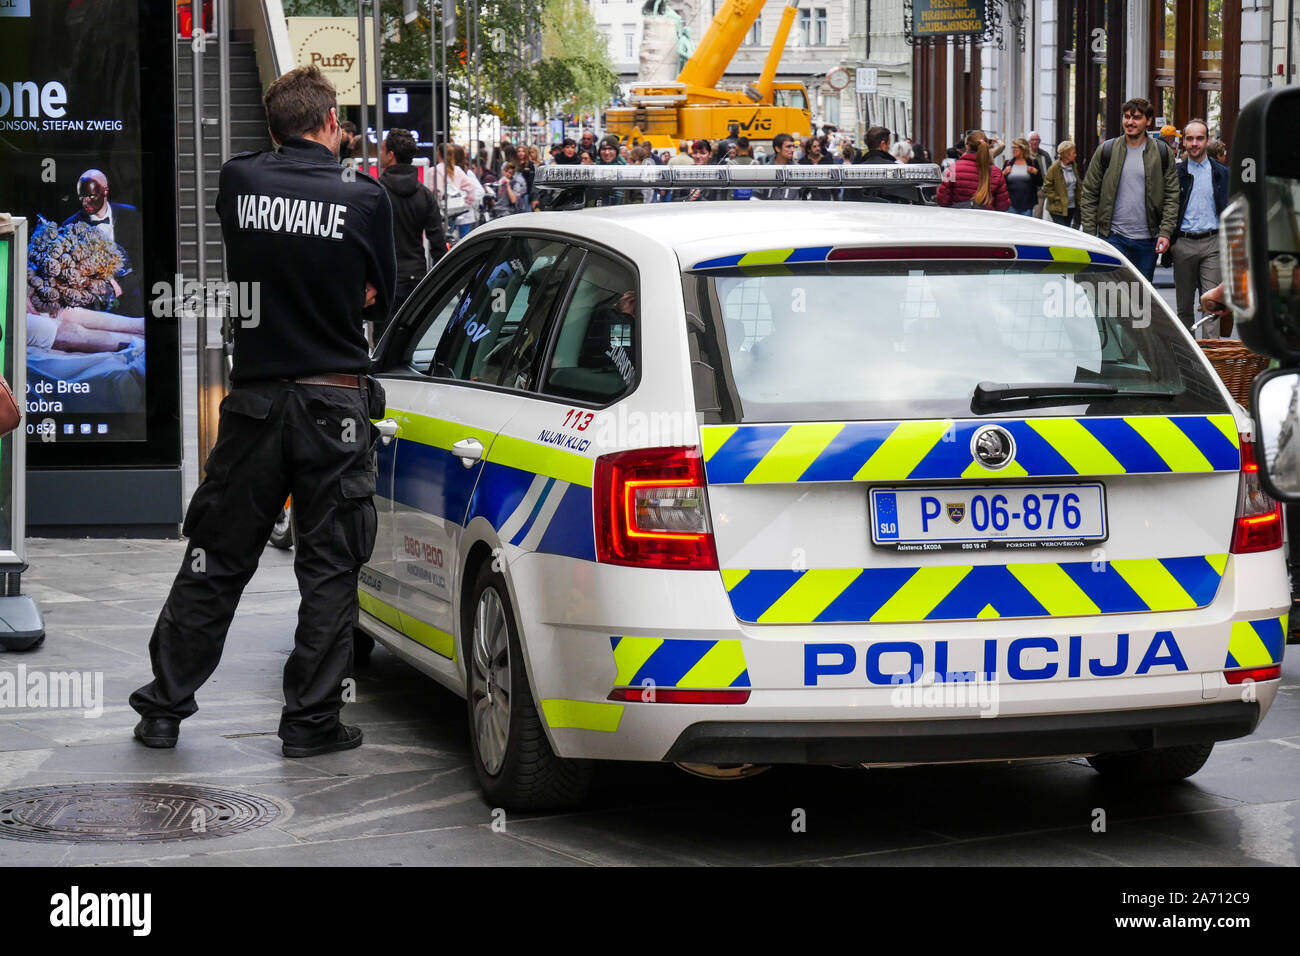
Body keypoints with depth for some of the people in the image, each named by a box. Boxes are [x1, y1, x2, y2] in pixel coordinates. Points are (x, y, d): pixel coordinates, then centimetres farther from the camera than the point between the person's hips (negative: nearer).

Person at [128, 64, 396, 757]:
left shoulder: (239, 180, -3)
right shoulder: (364, 198, -8)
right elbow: (381, 297, 6)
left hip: (255, 397, 2)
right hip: (335, 402, -2)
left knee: (217, 558, 11)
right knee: (329, 567, 6)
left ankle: (163, 708, 16)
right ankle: (311, 720, 8)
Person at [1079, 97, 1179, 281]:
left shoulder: (1163, 153, 4)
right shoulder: (1106, 151, 3)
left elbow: (1172, 196, 3)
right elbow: (1089, 194, 4)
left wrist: (1165, 232, -8)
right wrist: (1089, 235, -3)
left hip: (1147, 238, 1)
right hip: (1113, 236, -1)